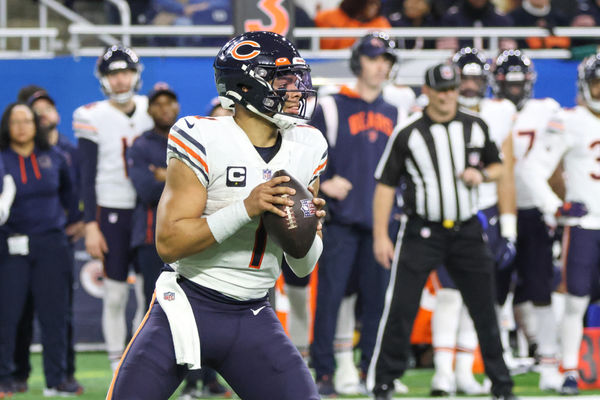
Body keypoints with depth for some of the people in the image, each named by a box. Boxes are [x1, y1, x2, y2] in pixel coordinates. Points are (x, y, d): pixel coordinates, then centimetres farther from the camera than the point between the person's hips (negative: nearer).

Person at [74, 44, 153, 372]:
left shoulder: (150, 111, 8)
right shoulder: (93, 117, -4)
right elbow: (88, 176, -4)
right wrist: (90, 227, -9)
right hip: (111, 213, -3)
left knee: (149, 294, 1)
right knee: (115, 296, -1)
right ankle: (118, 370, 5)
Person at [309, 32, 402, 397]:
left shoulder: (395, 116, 16)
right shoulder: (332, 108, 2)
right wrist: (325, 183, -11)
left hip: (380, 220, 4)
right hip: (341, 218, -4)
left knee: (377, 297, 3)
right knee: (332, 294, -7)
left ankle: (371, 370, 12)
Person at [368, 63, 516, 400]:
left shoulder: (476, 127, 6)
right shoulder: (408, 133, -5)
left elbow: (498, 166, 18)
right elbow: (386, 184, -4)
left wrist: (482, 174, -6)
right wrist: (381, 236, -9)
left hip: (467, 231, 3)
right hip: (422, 232, -3)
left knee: (485, 309, 6)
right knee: (401, 308, -8)